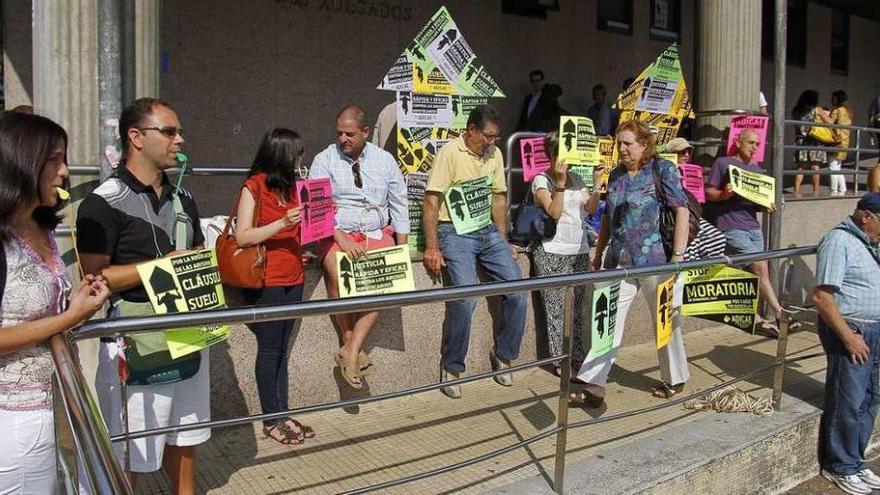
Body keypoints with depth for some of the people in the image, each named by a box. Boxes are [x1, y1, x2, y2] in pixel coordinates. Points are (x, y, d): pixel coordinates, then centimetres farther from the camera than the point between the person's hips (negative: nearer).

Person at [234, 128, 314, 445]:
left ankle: (283, 414, 19)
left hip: (293, 279, 6)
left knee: (281, 349, 11)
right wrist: (283, 223, -22)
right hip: (266, 281, -6)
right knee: (269, 350, 2)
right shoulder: (254, 187, -8)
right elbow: (242, 237, -13)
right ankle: (272, 420, 12)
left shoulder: (290, 186, 12)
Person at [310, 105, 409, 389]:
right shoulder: (324, 160, 2)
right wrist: (342, 239, -21)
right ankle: (349, 344, -17)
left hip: (377, 233, 2)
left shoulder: (385, 160, 9)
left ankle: (351, 349, -25)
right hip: (336, 235, -2)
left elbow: (398, 206, 11)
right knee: (338, 273, -33)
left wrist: (402, 251, 2)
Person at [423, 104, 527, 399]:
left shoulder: (495, 154, 11)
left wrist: (503, 242, 14)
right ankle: (451, 369, -2)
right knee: (465, 298, -22)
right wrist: (432, 248, -18)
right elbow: (431, 201, -12)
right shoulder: (450, 153, -8)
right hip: (455, 232, -6)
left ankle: (503, 356, 16)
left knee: (518, 291, -5)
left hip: (488, 231, 6)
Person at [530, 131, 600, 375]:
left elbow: (591, 209, 6)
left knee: (578, 307, 7)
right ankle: (559, 359, 5)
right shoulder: (541, 181, -4)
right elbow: (554, 212, -15)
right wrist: (560, 182, -20)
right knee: (555, 309, -2)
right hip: (553, 253, -6)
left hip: (580, 250, 6)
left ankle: (578, 356, 15)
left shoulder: (577, 179, 14)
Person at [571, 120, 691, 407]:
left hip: (655, 261, -5)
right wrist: (598, 255, 17)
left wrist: (678, 255, -15)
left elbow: (681, 211, -9)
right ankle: (593, 386, 1)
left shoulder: (663, 170, -5)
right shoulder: (616, 175, 11)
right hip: (619, 262, 5)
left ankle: (675, 380, 30)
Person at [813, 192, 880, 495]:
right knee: (848, 402, 0)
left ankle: (854, 461, 27)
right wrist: (848, 336, -20)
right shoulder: (839, 241, -15)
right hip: (851, 329, -9)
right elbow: (822, 297, -21)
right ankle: (841, 467, 14)